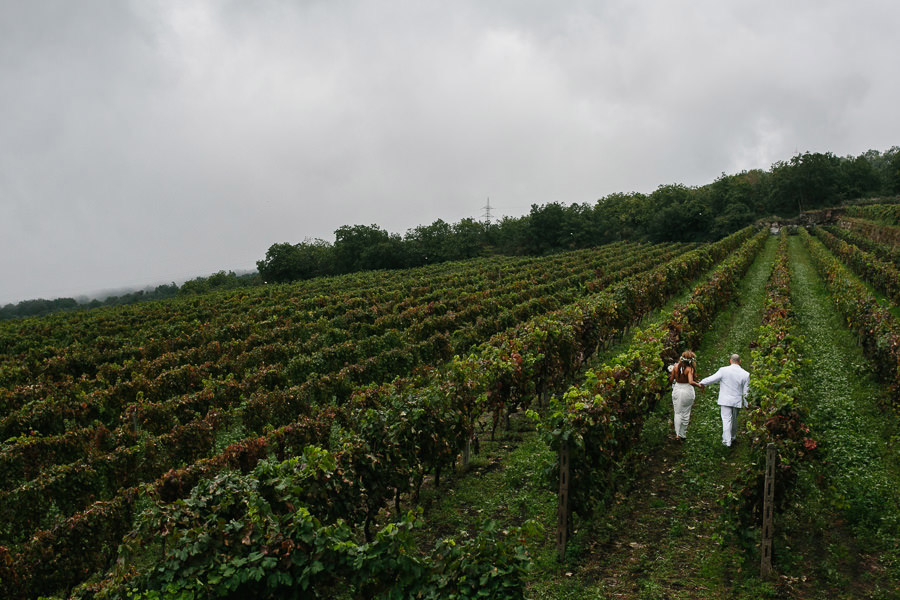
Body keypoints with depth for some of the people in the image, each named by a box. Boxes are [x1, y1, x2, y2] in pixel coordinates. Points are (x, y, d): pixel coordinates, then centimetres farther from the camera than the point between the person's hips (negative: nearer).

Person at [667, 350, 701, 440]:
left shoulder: (676, 366, -6)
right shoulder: (689, 369, -18)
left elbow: (671, 380, 1)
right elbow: (691, 382, -29)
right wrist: (698, 385, -13)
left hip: (677, 390, 3)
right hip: (687, 390, -3)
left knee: (677, 413, 11)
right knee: (685, 414, 12)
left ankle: (677, 434, 5)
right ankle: (683, 434, 21)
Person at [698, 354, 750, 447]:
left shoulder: (724, 370, -11)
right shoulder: (745, 374, -2)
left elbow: (713, 378, -4)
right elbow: (746, 391, 3)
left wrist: (702, 382, 12)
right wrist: (746, 404, 12)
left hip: (725, 400, -3)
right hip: (737, 401, 3)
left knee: (726, 420, -1)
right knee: (734, 419, 19)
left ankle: (727, 441, -4)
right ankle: (733, 437, 34)